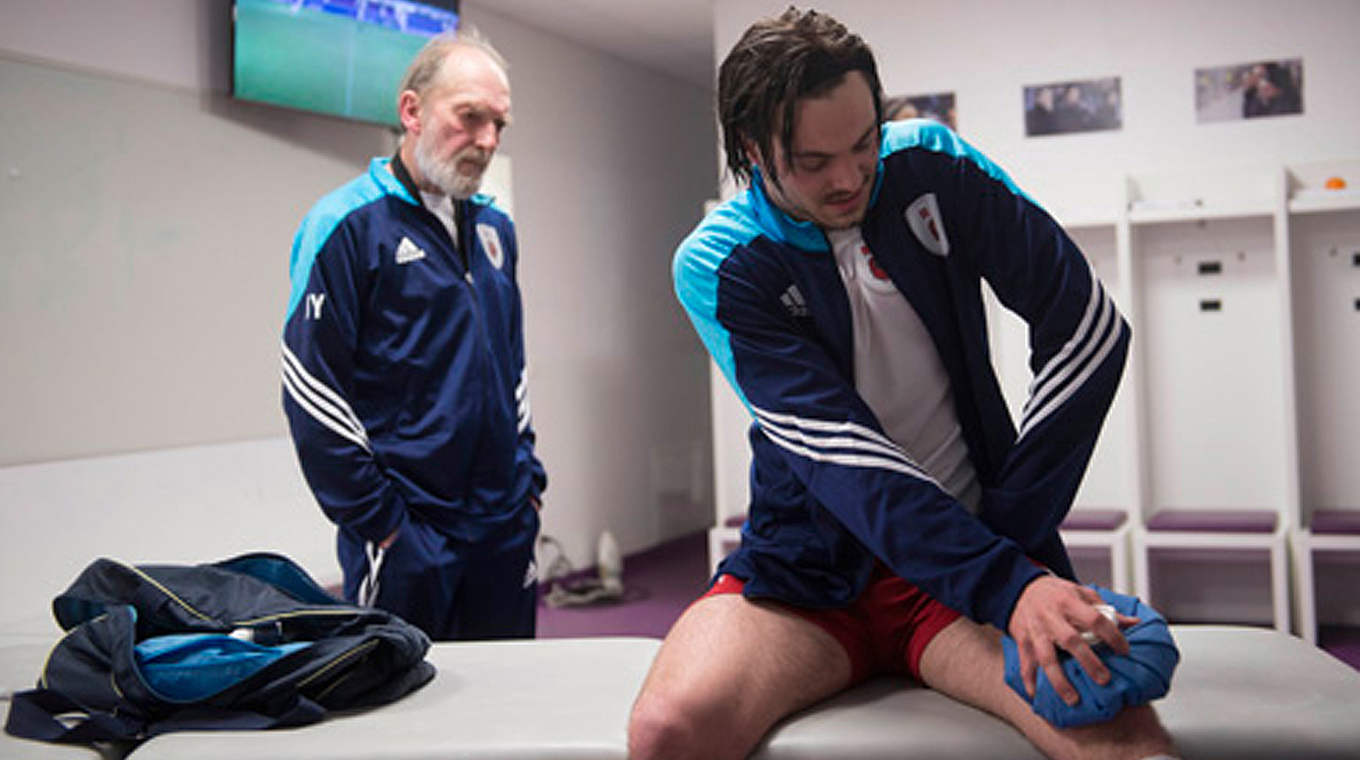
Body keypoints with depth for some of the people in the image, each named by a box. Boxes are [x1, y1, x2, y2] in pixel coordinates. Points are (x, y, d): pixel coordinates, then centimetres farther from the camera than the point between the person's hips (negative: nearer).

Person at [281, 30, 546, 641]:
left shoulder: (495, 228, 13)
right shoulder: (347, 224, -10)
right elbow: (310, 391, -13)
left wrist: (528, 477, 12)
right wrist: (376, 522, -14)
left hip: (506, 527, 7)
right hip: (407, 538, -6)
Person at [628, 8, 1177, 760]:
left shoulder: (931, 168, -2)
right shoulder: (716, 266, -9)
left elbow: (1088, 329, -4)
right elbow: (838, 452, -20)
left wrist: (1016, 529, -9)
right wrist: (1007, 585, -32)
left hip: (974, 542, 0)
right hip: (808, 565, 1)